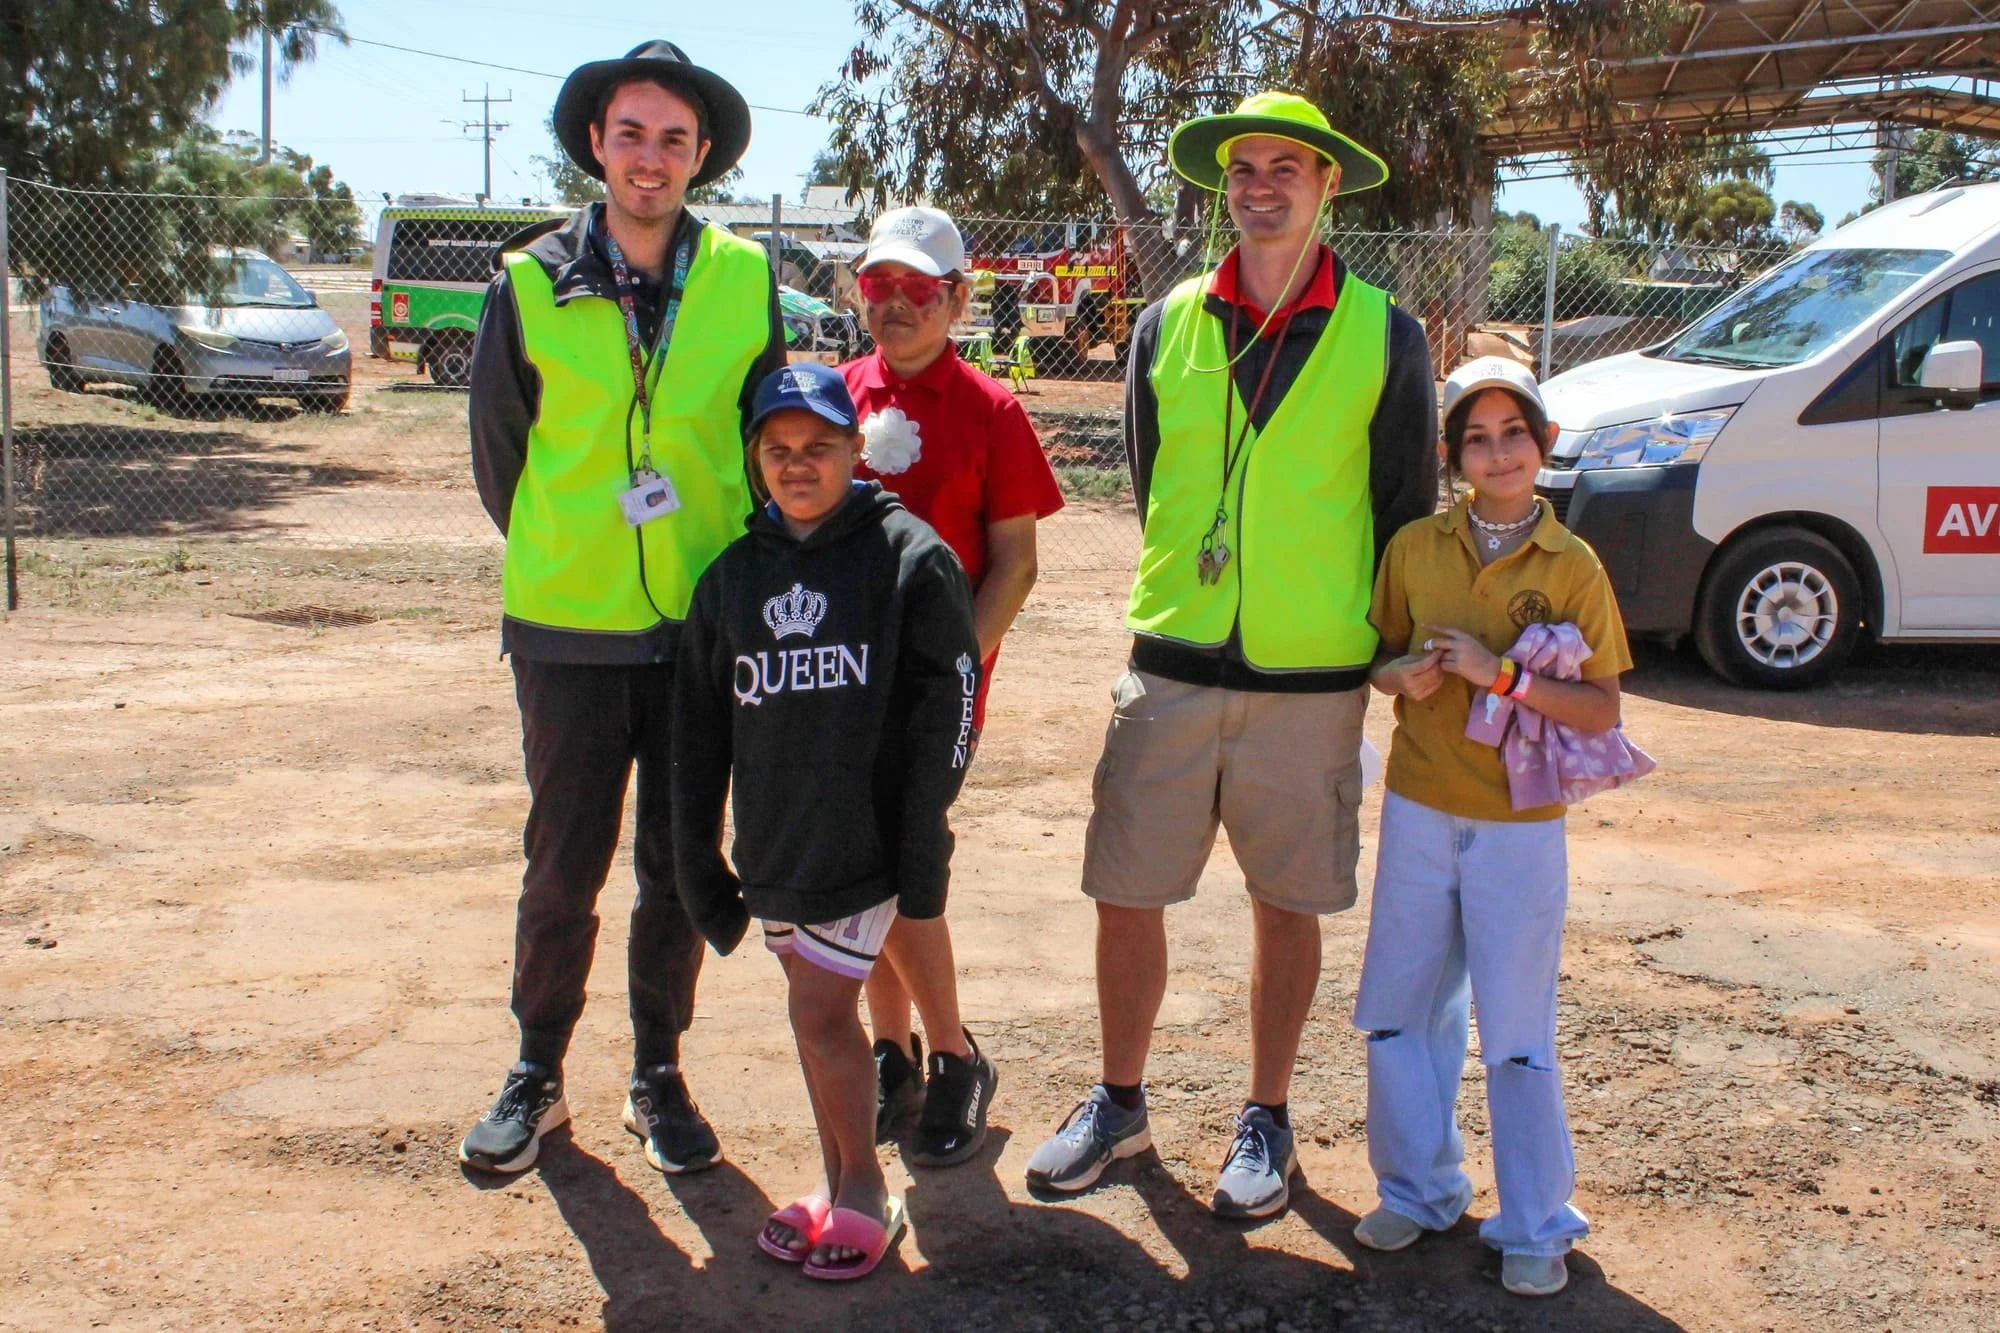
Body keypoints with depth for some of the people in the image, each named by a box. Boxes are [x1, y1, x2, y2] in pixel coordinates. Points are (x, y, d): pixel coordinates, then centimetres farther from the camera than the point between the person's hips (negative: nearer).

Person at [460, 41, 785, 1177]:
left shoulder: (745, 281, 0)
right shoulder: (532, 284, -4)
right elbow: (498, 452, 7)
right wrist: (561, 559, 11)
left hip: (705, 626, 1)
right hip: (570, 628, -1)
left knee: (680, 867, 10)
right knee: (564, 867, 6)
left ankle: (660, 1077, 26)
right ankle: (538, 1075, 25)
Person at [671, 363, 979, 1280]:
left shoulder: (909, 556, -5)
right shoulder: (732, 575, 9)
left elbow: (945, 707, -7)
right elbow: (699, 730, 13)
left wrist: (923, 851, -11)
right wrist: (696, 860, 11)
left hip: (864, 835, -5)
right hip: (771, 844, 5)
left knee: (820, 1013, -5)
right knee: (818, 1015, 14)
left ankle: (866, 1195, 14)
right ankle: (838, 1190, 28)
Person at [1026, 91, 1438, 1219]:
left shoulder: (1385, 335, 0)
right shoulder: (1169, 325, 5)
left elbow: (1409, 513, 6)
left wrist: (1394, 649, 7)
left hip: (1314, 681, -1)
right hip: (1172, 669, 2)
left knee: (1287, 906, 9)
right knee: (1126, 894, 5)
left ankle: (1268, 1122, 27)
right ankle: (1121, 1104, 26)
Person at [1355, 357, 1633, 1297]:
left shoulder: (1572, 567, -7)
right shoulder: (1415, 547, 0)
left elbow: (1601, 710, -8)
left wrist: (1501, 675, -20)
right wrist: (1404, 677, -11)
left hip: (1521, 825, -3)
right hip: (1418, 813, 3)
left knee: (1517, 1036, 3)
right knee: (1398, 1014, 12)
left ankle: (1535, 1227, 19)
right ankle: (1419, 1189, 31)